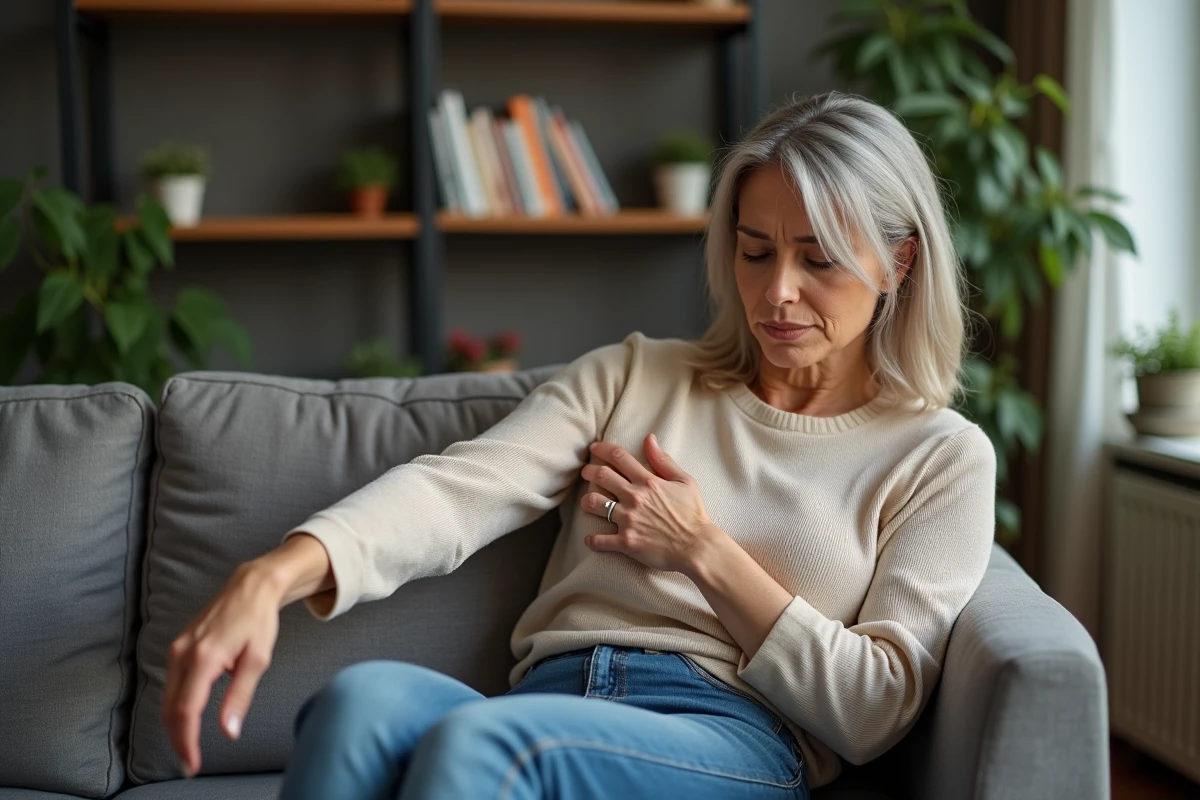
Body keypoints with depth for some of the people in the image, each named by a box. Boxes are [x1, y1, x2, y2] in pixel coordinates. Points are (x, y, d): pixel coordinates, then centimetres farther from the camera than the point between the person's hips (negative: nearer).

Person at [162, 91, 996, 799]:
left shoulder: (941, 456, 11)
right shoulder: (636, 377, 17)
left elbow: (874, 712, 4)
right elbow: (457, 487, -1)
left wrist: (703, 551, -2)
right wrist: (274, 574, -19)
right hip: (545, 712, 3)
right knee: (366, 695, -33)